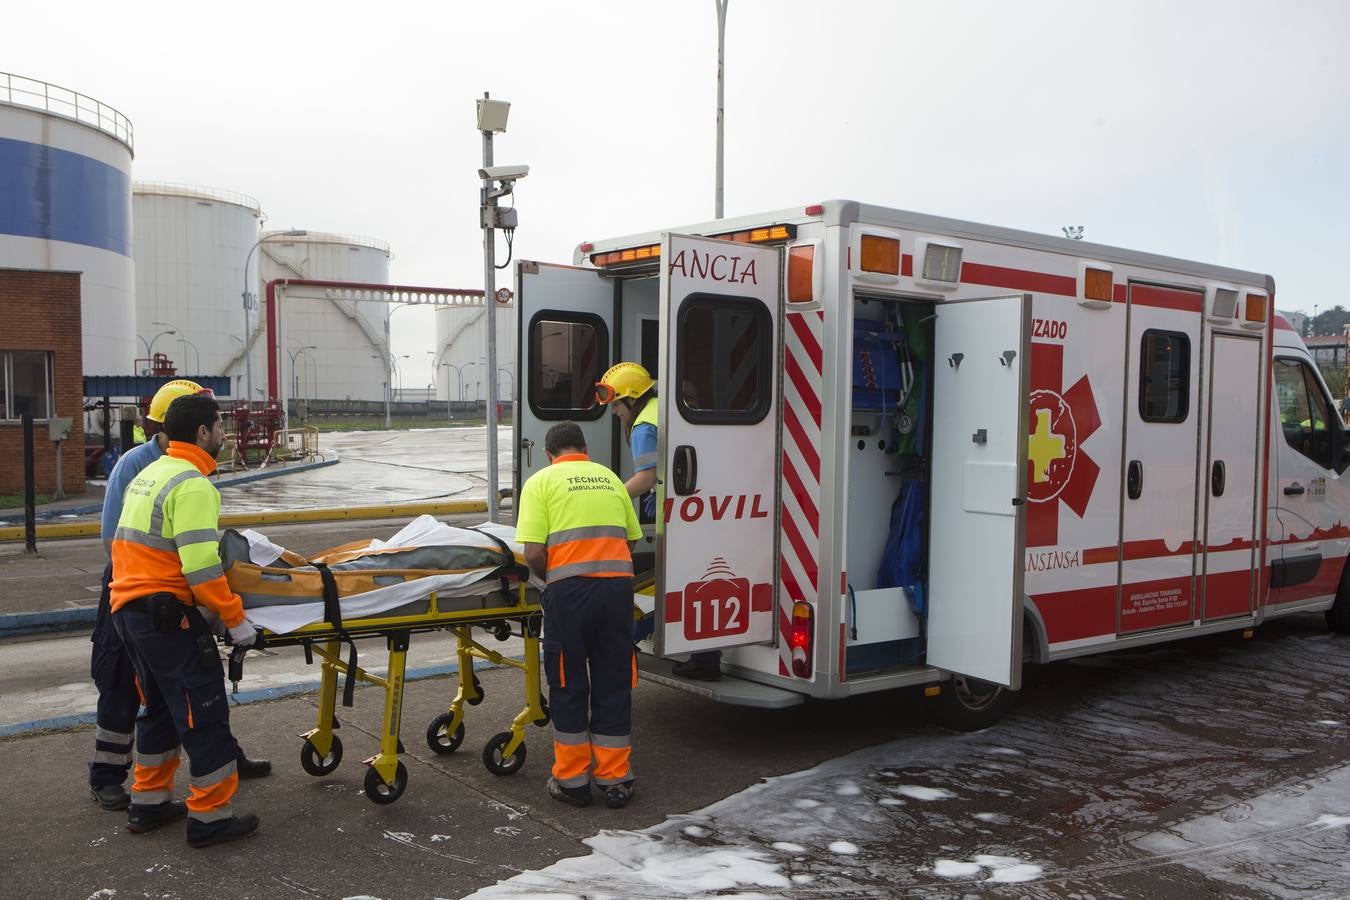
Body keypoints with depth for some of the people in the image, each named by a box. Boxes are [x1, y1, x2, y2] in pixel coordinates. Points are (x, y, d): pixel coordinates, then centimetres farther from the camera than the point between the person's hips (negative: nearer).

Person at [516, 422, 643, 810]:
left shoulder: (541, 481, 5)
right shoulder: (610, 478, 18)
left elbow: (534, 553, -6)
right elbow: (630, 540, 17)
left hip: (569, 589, -3)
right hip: (617, 585, 3)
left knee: (568, 684, 10)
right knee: (613, 683, 11)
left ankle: (572, 780, 18)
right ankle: (615, 780, 18)